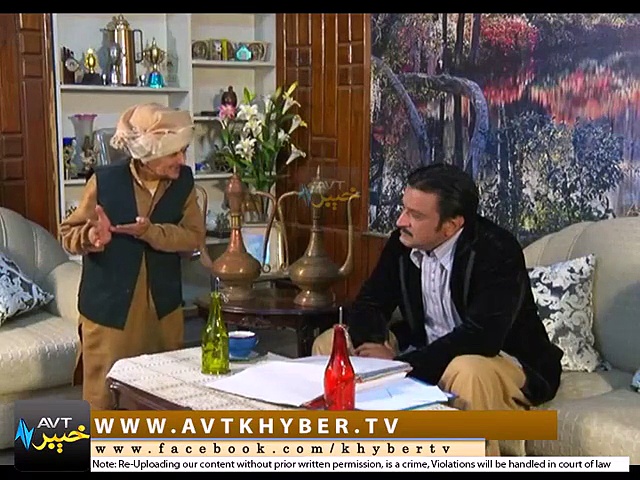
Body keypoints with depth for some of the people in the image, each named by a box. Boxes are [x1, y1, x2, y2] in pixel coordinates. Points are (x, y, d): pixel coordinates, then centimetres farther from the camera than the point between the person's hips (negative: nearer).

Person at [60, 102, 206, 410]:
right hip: (109, 308, -3)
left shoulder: (183, 181, -3)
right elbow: (68, 233, -5)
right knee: (105, 394, 4)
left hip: (163, 307, 3)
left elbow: (194, 236, -8)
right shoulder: (105, 180, -12)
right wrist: (93, 236, -28)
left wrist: (149, 232, -23)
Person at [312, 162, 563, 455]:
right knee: (328, 345, -1)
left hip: (502, 361, -7)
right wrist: (372, 346, -23)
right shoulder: (404, 241, -6)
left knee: (467, 372, -42)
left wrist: (399, 363, -33)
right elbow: (368, 304, 0)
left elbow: (480, 338, -35)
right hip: (425, 350, 7)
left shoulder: (497, 252, -24)